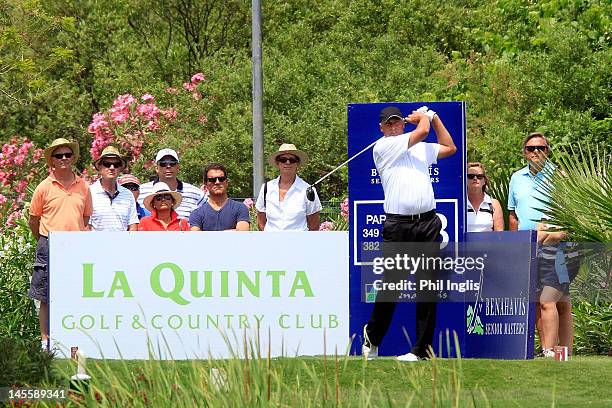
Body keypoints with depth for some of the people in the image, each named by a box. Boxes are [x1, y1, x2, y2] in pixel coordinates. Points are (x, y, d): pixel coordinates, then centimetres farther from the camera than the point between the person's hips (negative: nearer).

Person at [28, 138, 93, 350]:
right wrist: (46, 242, 11)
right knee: (46, 297, 1)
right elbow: (33, 220, 8)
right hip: (50, 247, -2)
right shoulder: (44, 187, 0)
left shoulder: (83, 187, 7)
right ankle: (45, 341, 7)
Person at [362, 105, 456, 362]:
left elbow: (450, 148, 35)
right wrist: (424, 117, 17)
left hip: (427, 224, 4)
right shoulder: (382, 147, 2)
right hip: (397, 225, -4)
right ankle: (372, 338, 18)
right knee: (390, 286, -4)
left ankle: (422, 349, 0)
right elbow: (422, 131, -3)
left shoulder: (421, 149, 22)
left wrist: (434, 117, 31)